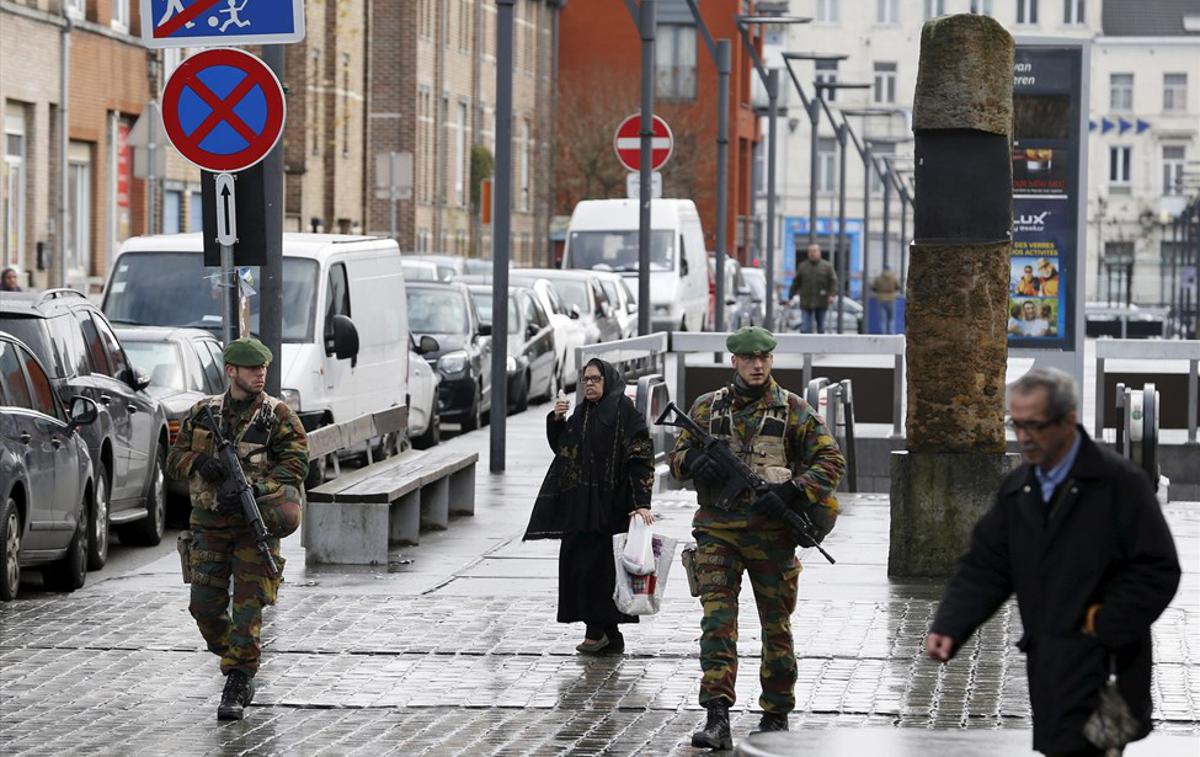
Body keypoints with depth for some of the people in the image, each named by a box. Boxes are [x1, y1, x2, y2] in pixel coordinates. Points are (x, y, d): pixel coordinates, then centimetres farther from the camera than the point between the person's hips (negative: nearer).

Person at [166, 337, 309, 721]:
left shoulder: (278, 416, -2)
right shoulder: (203, 413, 8)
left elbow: (295, 465, -10)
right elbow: (175, 457, 11)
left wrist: (249, 487, -21)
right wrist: (200, 464, -13)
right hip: (210, 523, 3)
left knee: (248, 605, -8)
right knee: (205, 605, 1)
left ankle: (237, 685, -5)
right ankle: (236, 662, 26)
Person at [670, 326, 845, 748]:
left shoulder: (792, 410, 2)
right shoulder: (707, 408, 9)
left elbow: (831, 460, 1)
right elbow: (677, 457, 15)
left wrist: (793, 492, -14)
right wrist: (695, 461, -10)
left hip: (771, 534, -1)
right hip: (717, 531, 1)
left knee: (776, 626, 8)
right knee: (717, 621, -12)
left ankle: (776, 715, 22)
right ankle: (717, 718, -18)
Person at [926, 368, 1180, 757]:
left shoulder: (1120, 483, -8)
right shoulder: (1017, 488, 12)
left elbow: (1158, 571, -11)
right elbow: (985, 566, 10)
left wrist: (1103, 627, -14)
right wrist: (948, 628, -5)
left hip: (1102, 671, -6)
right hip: (1045, 666, 6)